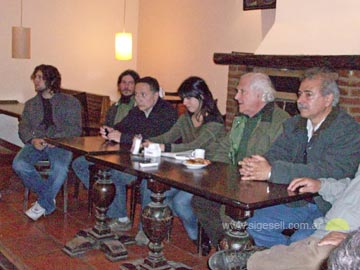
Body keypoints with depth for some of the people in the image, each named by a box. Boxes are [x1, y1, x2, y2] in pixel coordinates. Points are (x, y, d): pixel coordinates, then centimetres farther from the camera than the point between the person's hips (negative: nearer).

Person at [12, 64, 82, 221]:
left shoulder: (70, 102, 12)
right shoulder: (30, 104, 24)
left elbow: (75, 129, 1)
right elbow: (23, 128, 13)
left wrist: (55, 139, -16)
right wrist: (33, 140, -10)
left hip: (60, 144, -3)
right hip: (35, 144, 4)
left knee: (60, 168, -36)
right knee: (18, 164, -28)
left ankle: (43, 204, -11)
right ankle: (49, 198, -10)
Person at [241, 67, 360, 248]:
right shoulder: (294, 124, 9)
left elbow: (331, 171, -28)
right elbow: (276, 154, 3)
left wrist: (273, 171, -33)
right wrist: (256, 165, -24)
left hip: (331, 206, -6)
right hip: (297, 201, 7)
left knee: (299, 242, -28)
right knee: (255, 224, -6)